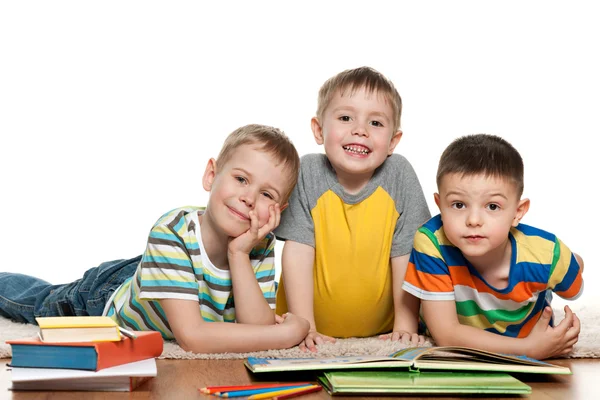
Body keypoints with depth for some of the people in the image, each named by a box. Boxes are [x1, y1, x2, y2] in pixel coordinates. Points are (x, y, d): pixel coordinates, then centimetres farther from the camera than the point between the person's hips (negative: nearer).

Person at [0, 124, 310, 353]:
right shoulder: (171, 232, -44)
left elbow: (257, 326, -36)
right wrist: (286, 333, -49)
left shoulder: (261, 244, -29)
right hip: (104, 294, -2)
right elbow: (192, 336, -50)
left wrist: (238, 255, -47)